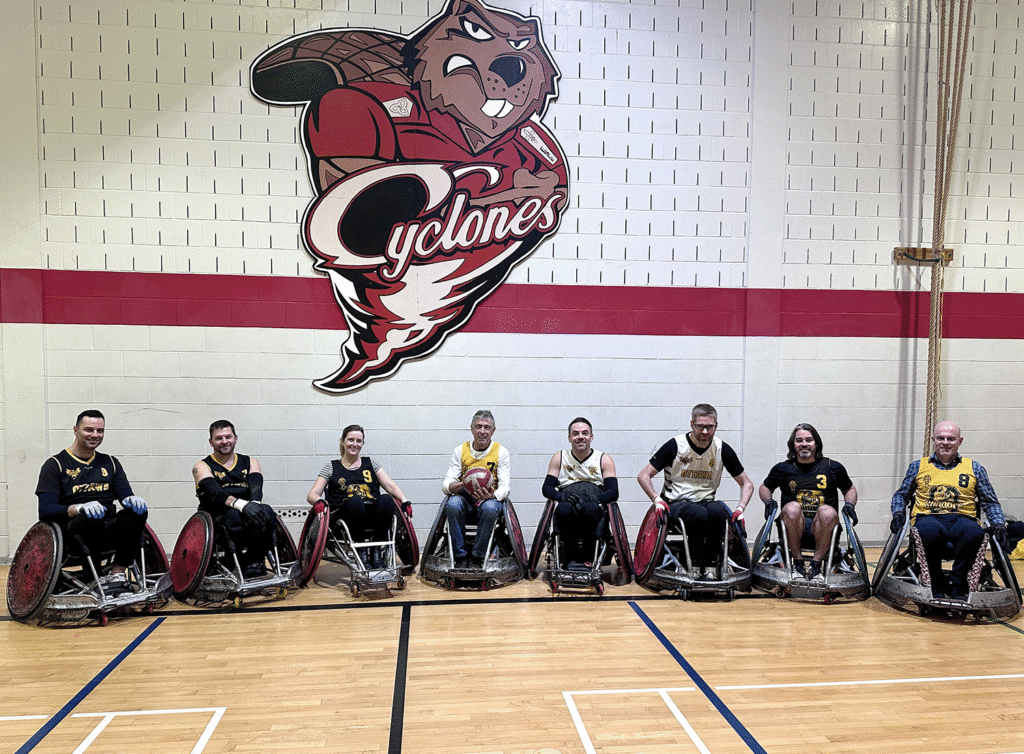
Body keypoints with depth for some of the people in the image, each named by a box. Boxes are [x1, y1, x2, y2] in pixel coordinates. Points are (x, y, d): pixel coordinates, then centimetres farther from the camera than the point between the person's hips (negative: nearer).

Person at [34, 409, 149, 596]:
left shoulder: (110, 463, 21)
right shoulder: (55, 464, 7)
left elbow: (126, 496, 13)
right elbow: (45, 511, -5)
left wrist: (133, 500, -15)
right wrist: (79, 508, -26)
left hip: (108, 531, 4)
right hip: (73, 532, -3)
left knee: (137, 511, -27)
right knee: (90, 518, -37)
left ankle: (118, 573, -29)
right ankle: (95, 580, -32)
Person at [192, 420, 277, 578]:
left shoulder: (250, 462, 18)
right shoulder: (202, 467, 7)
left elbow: (256, 486, -4)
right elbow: (215, 492, -14)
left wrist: (255, 502, -30)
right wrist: (241, 504, -35)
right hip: (218, 514, -3)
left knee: (267, 513, -32)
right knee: (235, 517, -38)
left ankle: (255, 562, -26)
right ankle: (243, 564, -29)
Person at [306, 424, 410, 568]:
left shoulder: (370, 464, 22)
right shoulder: (331, 467, 17)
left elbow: (390, 486, 12)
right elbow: (311, 495, 9)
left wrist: (404, 501, -8)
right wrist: (319, 501, -16)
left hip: (373, 517, 2)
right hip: (344, 518, -2)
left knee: (386, 500, -31)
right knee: (355, 501, -36)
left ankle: (376, 551, -18)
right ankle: (361, 551, -19)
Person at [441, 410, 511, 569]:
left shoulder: (501, 452, 2)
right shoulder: (460, 451, 4)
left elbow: (505, 486, -5)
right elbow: (446, 485, -3)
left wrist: (494, 494, -30)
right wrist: (462, 485, -26)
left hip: (490, 498, -1)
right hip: (465, 498, 1)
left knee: (490, 508, -36)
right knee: (452, 505, -33)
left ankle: (477, 558, -20)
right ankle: (460, 557, -21)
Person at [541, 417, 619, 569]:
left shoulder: (604, 459, 11)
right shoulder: (559, 458, 15)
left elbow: (614, 492, 2)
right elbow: (546, 488, 9)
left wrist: (592, 499, -18)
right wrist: (562, 497, -14)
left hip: (596, 504, -1)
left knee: (591, 509, -37)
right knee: (564, 509, -36)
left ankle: (585, 557, -18)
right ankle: (573, 558, -24)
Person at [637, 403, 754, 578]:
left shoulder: (722, 449, 1)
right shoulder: (675, 445, -7)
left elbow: (747, 483, 10)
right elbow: (643, 476, -5)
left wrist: (740, 508, -8)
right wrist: (657, 500, -21)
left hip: (706, 502, 3)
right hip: (676, 504, -2)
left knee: (718, 510, -33)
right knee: (699, 514, -35)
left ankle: (710, 566, -19)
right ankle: (694, 567, -17)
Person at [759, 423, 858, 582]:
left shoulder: (833, 468, 9)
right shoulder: (783, 469, 8)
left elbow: (850, 489, 24)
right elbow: (765, 487, 22)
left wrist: (849, 504, 3)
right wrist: (768, 501, 1)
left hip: (821, 527, 0)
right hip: (794, 525, 0)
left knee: (828, 512, -34)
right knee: (792, 508, -34)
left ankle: (816, 565, -19)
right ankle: (798, 563, -17)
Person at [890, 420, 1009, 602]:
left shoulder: (974, 468, 20)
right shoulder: (918, 466, 19)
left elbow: (990, 503, 20)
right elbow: (901, 495, 22)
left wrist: (999, 525, 2)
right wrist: (898, 513, 0)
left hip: (962, 518, 1)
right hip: (927, 517, -1)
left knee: (974, 532, -37)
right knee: (930, 531, -40)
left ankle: (958, 585, -17)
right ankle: (936, 583, -17)